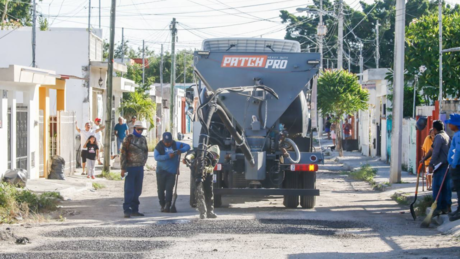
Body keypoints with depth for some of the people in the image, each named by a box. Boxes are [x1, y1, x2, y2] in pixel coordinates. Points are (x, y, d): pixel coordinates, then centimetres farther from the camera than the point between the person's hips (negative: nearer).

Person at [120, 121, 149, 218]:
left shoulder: (143, 139, 12)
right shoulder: (129, 138, -6)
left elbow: (146, 152, 24)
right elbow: (123, 153, -9)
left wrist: (143, 162, 11)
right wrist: (123, 168, -14)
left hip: (140, 168, 6)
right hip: (130, 167, -6)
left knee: (137, 191, 8)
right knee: (129, 190, -7)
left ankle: (134, 210, 14)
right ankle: (127, 210, -5)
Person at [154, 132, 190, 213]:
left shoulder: (175, 145, 4)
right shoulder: (159, 146, -3)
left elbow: (187, 146, 6)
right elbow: (156, 157, -15)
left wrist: (181, 150, -15)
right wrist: (168, 156, -23)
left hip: (172, 171, 0)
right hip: (161, 171, 0)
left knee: (169, 189, -9)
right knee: (161, 189, 3)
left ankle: (167, 206, -13)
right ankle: (162, 205, 15)